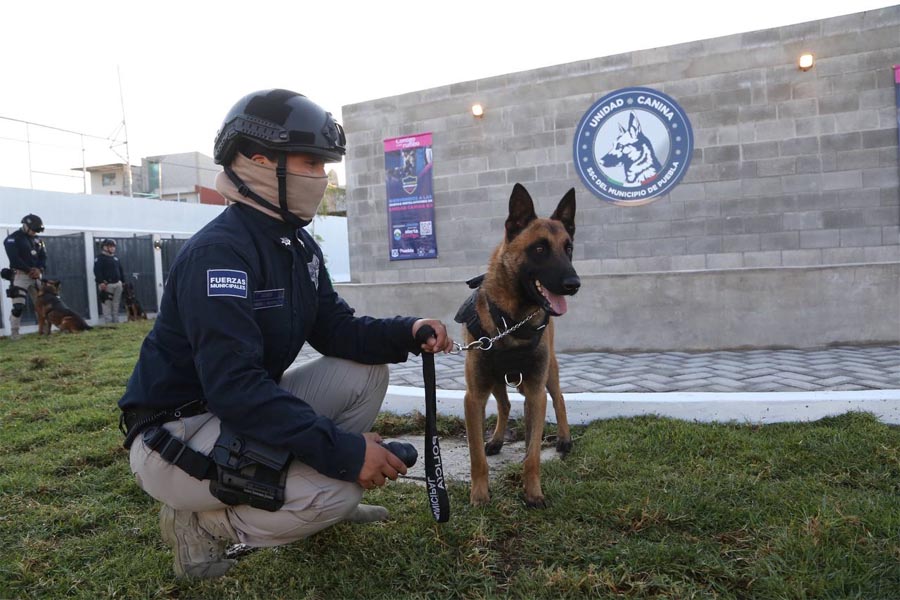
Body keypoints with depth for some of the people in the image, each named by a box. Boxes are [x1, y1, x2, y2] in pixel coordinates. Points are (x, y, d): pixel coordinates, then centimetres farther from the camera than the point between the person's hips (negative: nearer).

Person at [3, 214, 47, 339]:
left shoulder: (37, 240, 15)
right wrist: (29, 270, -17)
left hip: (35, 276, 6)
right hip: (20, 275, -6)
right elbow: (14, 258, -15)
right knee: (18, 305, -12)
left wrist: (39, 269, -8)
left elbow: (43, 256, 11)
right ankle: (14, 333, -4)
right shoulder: (13, 239, -5)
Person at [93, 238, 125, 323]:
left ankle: (116, 322, 13)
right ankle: (108, 323, -8)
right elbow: (97, 271, -14)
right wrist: (100, 282, -23)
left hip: (117, 284, 7)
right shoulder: (100, 258, -3)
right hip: (106, 285, -7)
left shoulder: (115, 258, 20)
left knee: (116, 306, 9)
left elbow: (121, 270, 23)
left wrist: (123, 281, 16)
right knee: (107, 306, -8)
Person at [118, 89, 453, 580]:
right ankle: (201, 524, -1)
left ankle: (325, 503, 10)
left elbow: (336, 330, 5)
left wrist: (406, 333, -14)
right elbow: (233, 383, -32)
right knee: (338, 488, -25)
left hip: (245, 411, 9)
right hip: (175, 434, -9)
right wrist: (342, 450, -33)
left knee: (366, 372, -1)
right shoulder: (218, 251, -25)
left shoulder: (299, 246, 4)